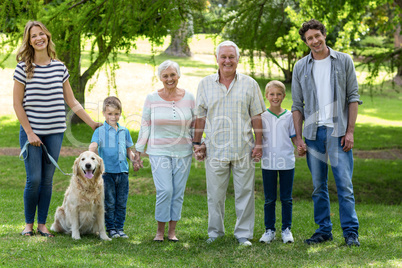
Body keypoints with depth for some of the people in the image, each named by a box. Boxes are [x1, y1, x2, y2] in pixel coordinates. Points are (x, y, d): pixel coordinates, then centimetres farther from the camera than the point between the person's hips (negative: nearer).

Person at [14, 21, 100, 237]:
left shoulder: (59, 67, 6)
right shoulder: (23, 67, -3)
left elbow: (71, 101, 12)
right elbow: (17, 103, -3)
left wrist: (93, 124, 10)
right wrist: (29, 132, -8)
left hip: (55, 132, 3)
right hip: (31, 131, -3)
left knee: (47, 180, 6)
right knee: (34, 179, -5)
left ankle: (42, 225, 16)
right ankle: (28, 223, 13)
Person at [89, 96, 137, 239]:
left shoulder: (124, 131, 13)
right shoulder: (100, 131, -1)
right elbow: (93, 146, -15)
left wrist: (134, 160, 3)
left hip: (123, 171, 4)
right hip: (107, 172, -4)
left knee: (121, 203, 6)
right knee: (109, 203, 1)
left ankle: (119, 227, 15)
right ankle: (110, 228, 11)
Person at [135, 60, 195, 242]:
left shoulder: (188, 98, 4)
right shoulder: (152, 99, 0)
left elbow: (195, 126, 12)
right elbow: (145, 126, 6)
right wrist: (138, 151, 6)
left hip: (183, 152, 2)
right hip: (159, 152, -2)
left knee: (178, 192, 3)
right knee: (165, 190, -12)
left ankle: (172, 230, 15)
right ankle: (160, 230, 4)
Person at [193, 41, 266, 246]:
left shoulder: (249, 84, 6)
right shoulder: (206, 84, 8)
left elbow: (256, 116, 6)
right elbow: (200, 116, 10)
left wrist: (259, 143, 1)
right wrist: (197, 142, 5)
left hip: (243, 149, 0)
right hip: (215, 149, 1)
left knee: (244, 193, 3)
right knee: (215, 194, 5)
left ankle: (243, 233, 12)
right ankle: (215, 232, 19)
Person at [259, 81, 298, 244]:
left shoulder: (289, 116, 5)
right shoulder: (262, 116, 4)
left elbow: (294, 137, 8)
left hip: (287, 162, 0)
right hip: (268, 163, 0)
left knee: (286, 199, 6)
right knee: (269, 199, 6)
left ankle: (286, 229, 15)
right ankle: (269, 230, 15)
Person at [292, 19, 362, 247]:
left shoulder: (344, 61, 3)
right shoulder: (300, 68, 8)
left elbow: (353, 97, 2)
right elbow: (297, 105, 10)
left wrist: (350, 131, -6)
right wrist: (299, 137, 2)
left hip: (337, 131, -2)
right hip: (313, 133, 3)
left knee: (344, 183, -7)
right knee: (319, 186, 7)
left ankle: (351, 232, -1)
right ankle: (324, 230, 15)